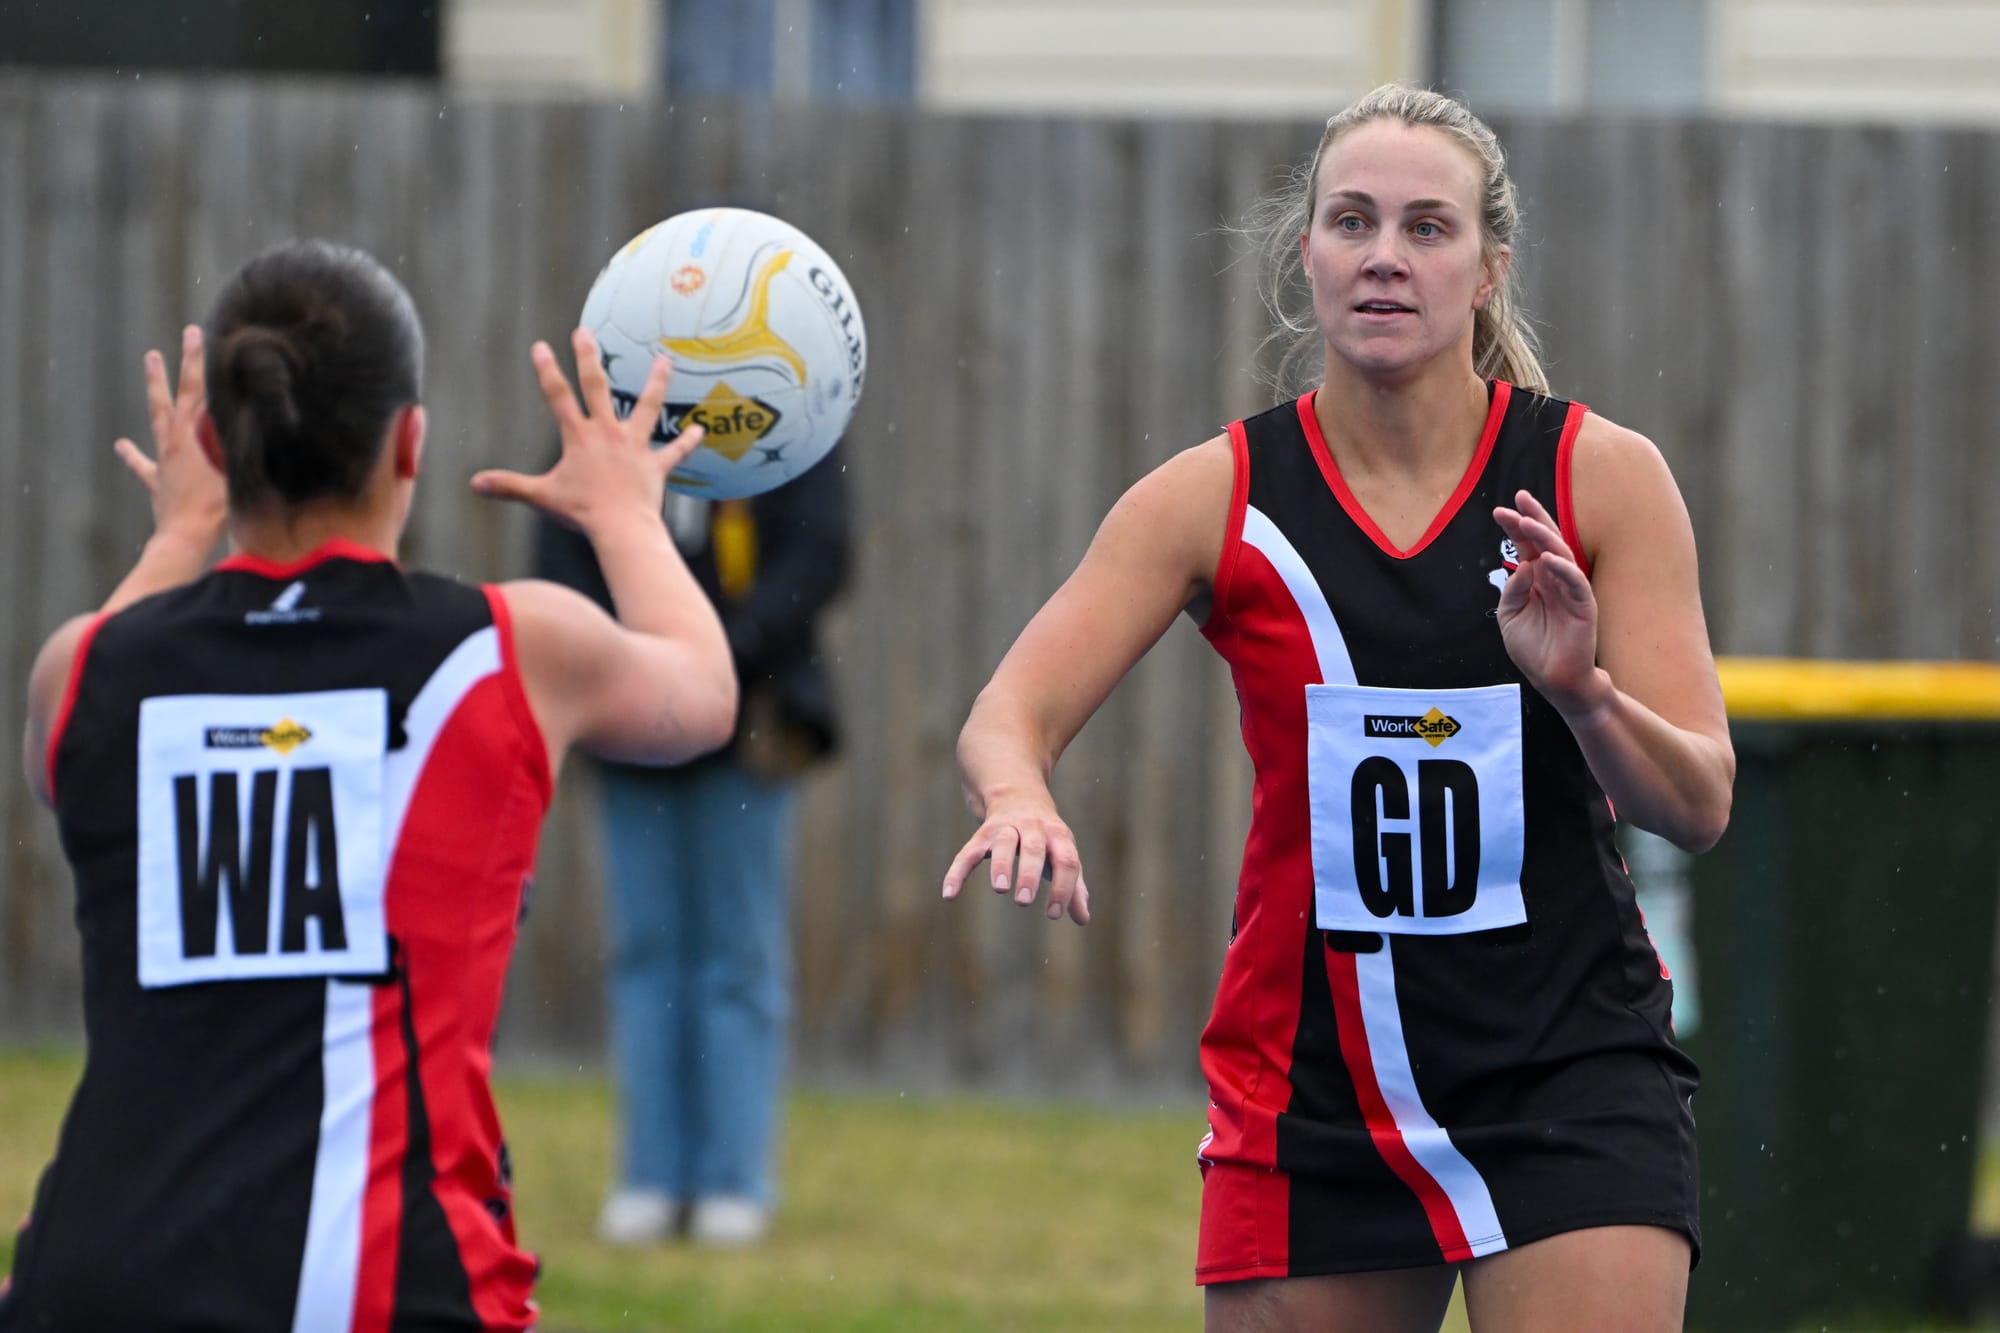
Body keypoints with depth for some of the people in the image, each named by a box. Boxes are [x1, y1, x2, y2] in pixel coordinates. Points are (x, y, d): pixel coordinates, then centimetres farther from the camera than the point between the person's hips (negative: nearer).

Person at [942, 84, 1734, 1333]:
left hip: (1571, 1076, -2)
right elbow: (1006, 718, -8)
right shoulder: (1218, 496, -1)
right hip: (1310, 1079, 2)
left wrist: (1579, 689, -27)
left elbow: (1701, 801, -6)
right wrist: (1018, 796, -32)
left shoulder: (1601, 477, -3)